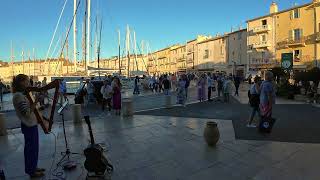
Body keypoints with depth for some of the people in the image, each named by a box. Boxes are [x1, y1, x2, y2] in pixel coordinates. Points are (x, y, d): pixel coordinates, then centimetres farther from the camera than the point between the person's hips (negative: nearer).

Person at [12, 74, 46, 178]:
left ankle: (33, 167, 34)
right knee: (31, 148, 4)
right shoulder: (18, 96, -20)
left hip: (31, 125, 9)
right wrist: (36, 101, -25)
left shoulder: (22, 94, 8)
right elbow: (27, 113, -27)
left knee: (33, 147, 20)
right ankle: (32, 171, 20)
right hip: (29, 126, -9)